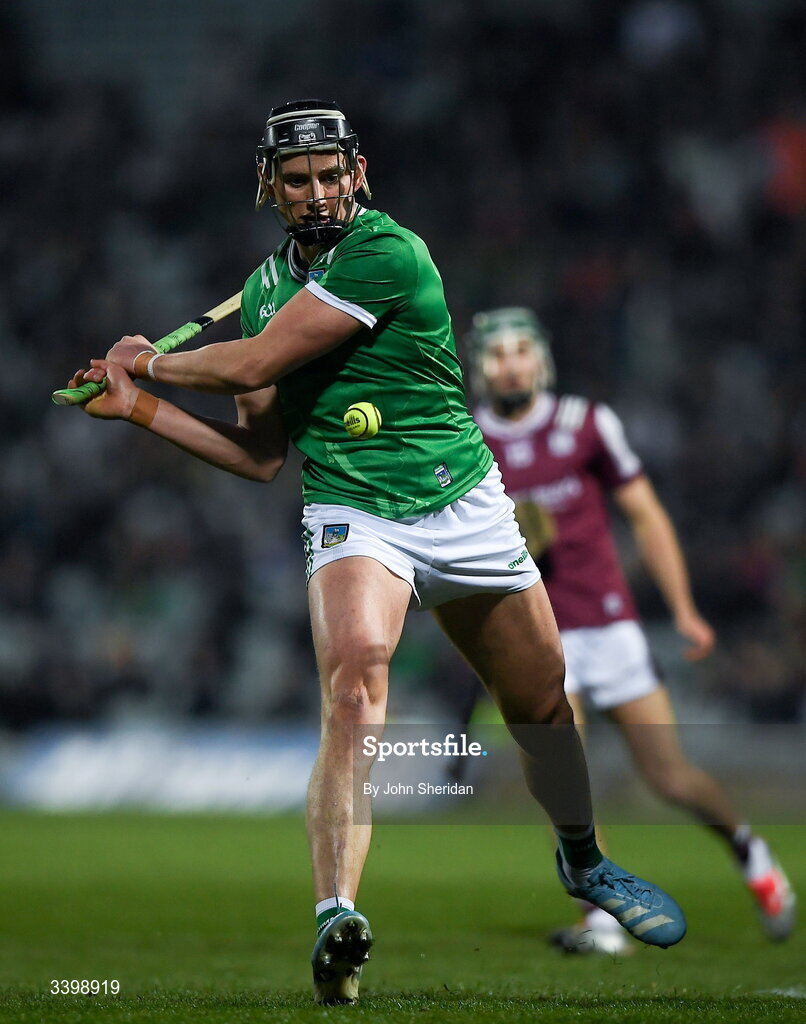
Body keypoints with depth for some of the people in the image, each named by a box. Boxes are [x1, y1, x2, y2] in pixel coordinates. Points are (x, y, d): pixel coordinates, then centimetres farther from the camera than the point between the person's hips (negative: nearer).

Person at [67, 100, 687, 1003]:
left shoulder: (387, 253, -14)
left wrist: (150, 362, -1)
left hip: (467, 510, -2)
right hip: (353, 516, 2)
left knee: (544, 707, 12)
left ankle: (583, 860, 44)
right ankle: (337, 915, -44)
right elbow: (261, 454, 12)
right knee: (357, 672, -29)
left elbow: (252, 366, -16)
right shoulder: (265, 288, 8)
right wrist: (138, 406, 5)